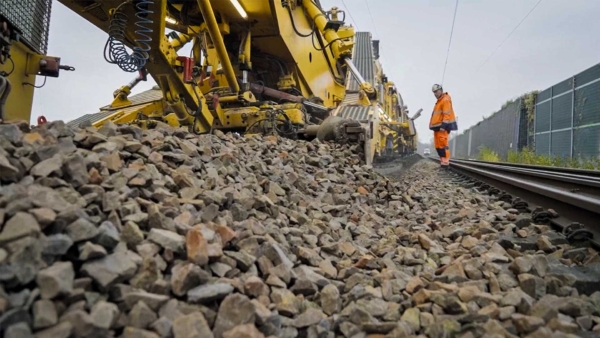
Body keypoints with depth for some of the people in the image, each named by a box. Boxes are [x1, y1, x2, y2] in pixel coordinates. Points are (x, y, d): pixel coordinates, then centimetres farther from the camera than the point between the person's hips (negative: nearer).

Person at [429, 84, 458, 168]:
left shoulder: (446, 100, -8)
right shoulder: (439, 101, 24)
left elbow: (447, 114, -17)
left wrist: (443, 126, -24)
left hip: (443, 127, -10)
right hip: (438, 127, 10)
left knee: (442, 144, -14)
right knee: (437, 145, 9)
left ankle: (445, 162, -15)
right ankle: (443, 161, 13)